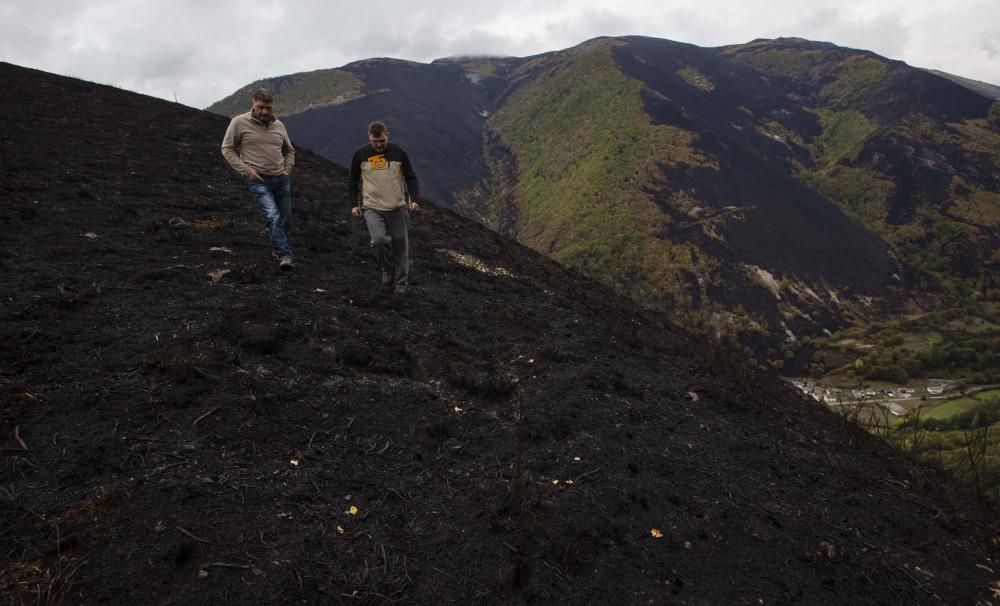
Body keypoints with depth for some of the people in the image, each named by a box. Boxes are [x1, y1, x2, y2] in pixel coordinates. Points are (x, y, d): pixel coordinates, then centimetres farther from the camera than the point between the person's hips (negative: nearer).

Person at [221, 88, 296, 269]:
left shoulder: (278, 125, 10)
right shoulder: (239, 122, -4)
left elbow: (289, 151, 24)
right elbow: (227, 149, -1)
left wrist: (287, 170, 10)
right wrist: (246, 170, -10)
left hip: (281, 179, 5)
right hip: (258, 181, -5)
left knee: (286, 220, 9)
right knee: (274, 217, -21)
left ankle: (277, 249, 31)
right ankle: (284, 256, -20)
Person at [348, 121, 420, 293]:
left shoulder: (398, 153, 1)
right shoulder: (361, 154, 2)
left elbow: (411, 177, 7)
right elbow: (352, 180, 12)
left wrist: (413, 199, -7)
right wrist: (355, 203, 6)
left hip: (398, 208, 1)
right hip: (372, 208, 0)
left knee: (400, 245, 2)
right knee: (380, 239, -20)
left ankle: (401, 282, 16)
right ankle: (387, 270, 7)